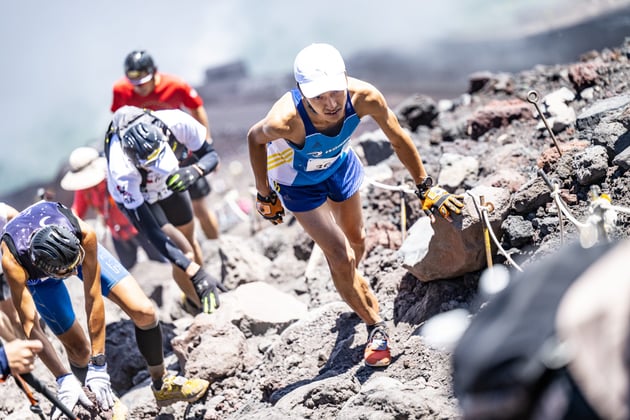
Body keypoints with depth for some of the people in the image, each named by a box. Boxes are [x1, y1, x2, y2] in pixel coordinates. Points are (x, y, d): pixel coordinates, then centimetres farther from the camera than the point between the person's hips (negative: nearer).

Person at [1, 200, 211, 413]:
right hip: (35, 274, -1)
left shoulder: (84, 235, -41)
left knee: (144, 312, -12)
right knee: (79, 351, -9)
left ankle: (162, 385, 12)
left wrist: (98, 367, -31)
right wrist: (63, 378, -37)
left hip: (80, 247, 1)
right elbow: (28, 323, -36)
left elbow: (93, 301, -34)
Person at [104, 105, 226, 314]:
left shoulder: (177, 122, -39)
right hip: (136, 197, -4)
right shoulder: (122, 171, -44)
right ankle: (207, 310, 9)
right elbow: (150, 230, -40)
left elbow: (211, 155, -21)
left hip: (169, 185, 4)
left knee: (189, 240, 19)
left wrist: (194, 171, -47)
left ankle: (195, 296, 46)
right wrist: (195, 272, -45)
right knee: (184, 251, -14)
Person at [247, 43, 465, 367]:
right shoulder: (286, 120, -44)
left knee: (357, 242, 22)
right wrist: (264, 195, -9)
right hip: (298, 182, -4)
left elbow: (399, 140, -18)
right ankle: (376, 327, 14)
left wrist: (426, 188, -10)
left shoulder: (364, 98, -37)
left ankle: (352, 285, 56)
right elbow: (255, 138, -19)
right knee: (341, 258, -8)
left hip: (339, 164, 4)